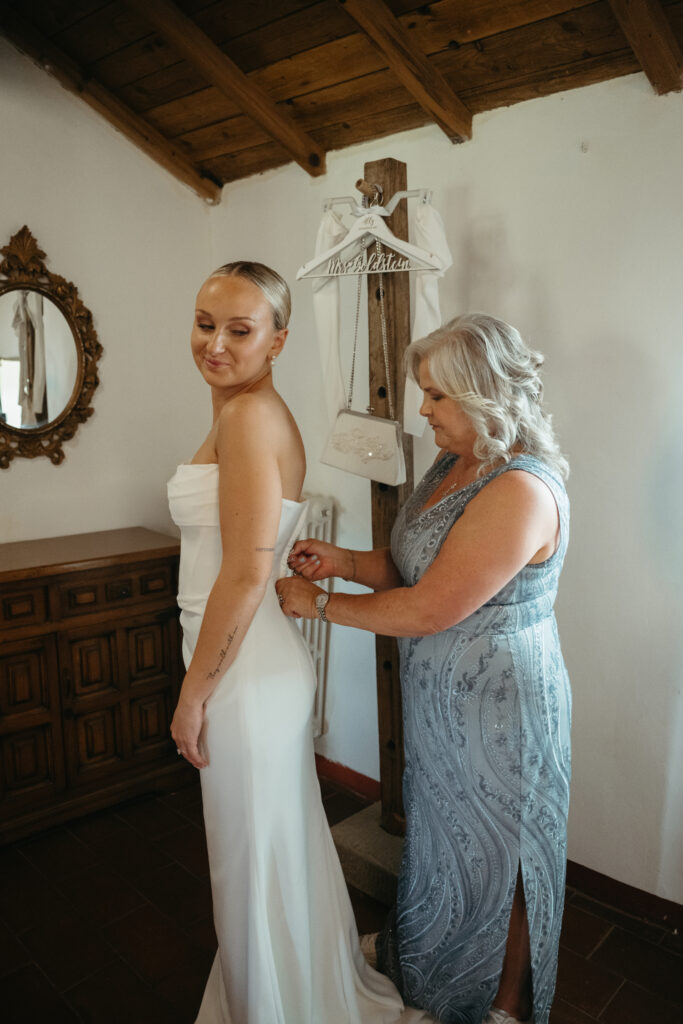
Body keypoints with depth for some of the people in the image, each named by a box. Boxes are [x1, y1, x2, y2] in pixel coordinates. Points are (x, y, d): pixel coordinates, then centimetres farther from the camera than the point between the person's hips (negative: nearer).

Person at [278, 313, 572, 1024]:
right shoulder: (451, 465, 3)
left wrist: (320, 604, -17)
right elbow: (410, 564, 9)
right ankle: (419, 962, 52)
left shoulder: (521, 490, -28)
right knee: (440, 836, 26)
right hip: (439, 698, 8)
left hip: (496, 705, -8)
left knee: (494, 854, 14)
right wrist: (342, 561, -9)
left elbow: (429, 609, -27)